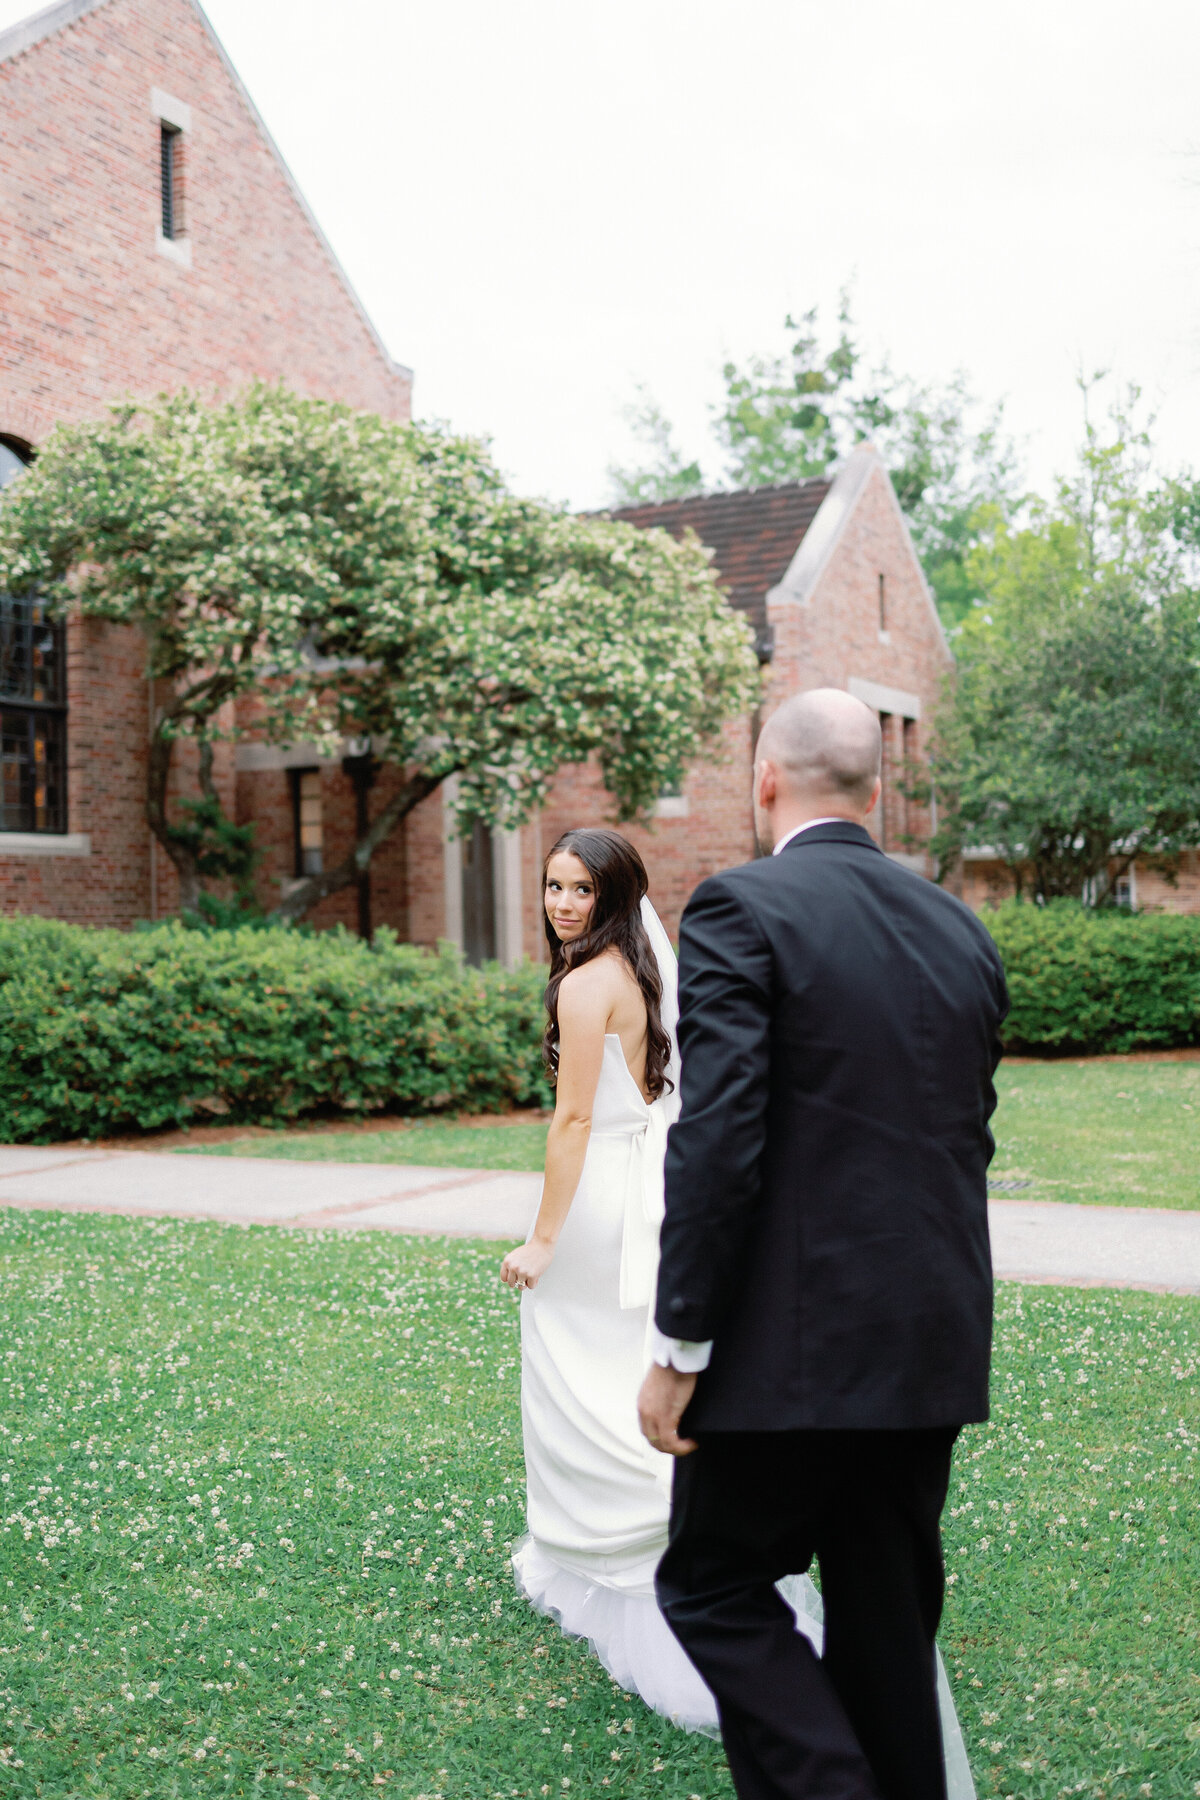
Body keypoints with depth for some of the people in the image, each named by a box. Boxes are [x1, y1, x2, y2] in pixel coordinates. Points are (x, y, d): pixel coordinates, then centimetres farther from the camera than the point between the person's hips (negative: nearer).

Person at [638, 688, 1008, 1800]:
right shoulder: (960, 929, 8)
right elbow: (970, 1141, 13)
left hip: (795, 1344, -6)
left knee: (712, 1587, 11)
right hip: (935, 1349, 7)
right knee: (888, 1617, 19)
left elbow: (717, 1145, -19)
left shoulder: (741, 910, -12)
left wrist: (679, 1347, -12)